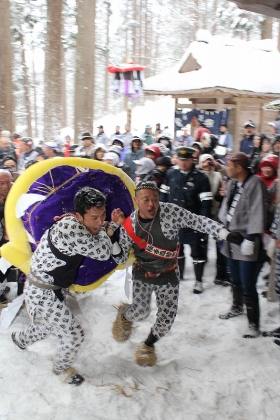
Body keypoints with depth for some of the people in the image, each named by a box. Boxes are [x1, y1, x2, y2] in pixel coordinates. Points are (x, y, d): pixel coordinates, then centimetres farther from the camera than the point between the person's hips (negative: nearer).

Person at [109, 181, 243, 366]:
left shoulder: (171, 211, -22)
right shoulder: (129, 225, -15)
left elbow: (199, 222, -18)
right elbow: (121, 258, -5)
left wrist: (226, 234, -29)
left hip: (168, 274, 1)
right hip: (143, 273, 0)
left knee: (167, 318, 2)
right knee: (141, 311, -15)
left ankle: (148, 344, 35)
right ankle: (124, 315, 25)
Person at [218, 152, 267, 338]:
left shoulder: (255, 183, -17)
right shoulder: (232, 183, 9)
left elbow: (257, 213, -22)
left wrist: (251, 239, -24)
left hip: (246, 242, -8)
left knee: (248, 287, -5)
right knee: (235, 280, 24)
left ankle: (254, 324, 8)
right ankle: (237, 307, 45)